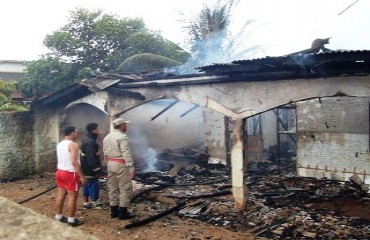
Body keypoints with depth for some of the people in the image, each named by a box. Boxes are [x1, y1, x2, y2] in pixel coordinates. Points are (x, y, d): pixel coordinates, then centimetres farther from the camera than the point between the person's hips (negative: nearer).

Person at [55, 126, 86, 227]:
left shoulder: (59, 144, 11)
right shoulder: (73, 145, -16)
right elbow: (74, 162, -23)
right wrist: (82, 176, -21)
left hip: (60, 171, 9)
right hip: (70, 173, -9)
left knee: (61, 195, 15)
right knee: (72, 197, -2)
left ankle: (58, 216, 23)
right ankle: (71, 220, 2)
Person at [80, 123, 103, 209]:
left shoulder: (85, 139, 11)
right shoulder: (90, 141, -23)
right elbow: (91, 158, -27)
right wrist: (97, 170, -22)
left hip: (85, 168, 10)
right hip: (90, 169, -10)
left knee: (87, 185, 17)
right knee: (94, 186, -1)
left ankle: (86, 202, 25)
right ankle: (94, 204, 6)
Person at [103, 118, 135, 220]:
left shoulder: (107, 137, 12)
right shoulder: (122, 137, -16)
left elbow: (105, 152, 12)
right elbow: (126, 153, -23)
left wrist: (110, 160, 17)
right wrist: (131, 167, -24)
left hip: (110, 164, 9)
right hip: (121, 164, -9)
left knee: (113, 188, 13)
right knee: (125, 188, 0)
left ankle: (114, 211, 20)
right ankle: (123, 212, 3)